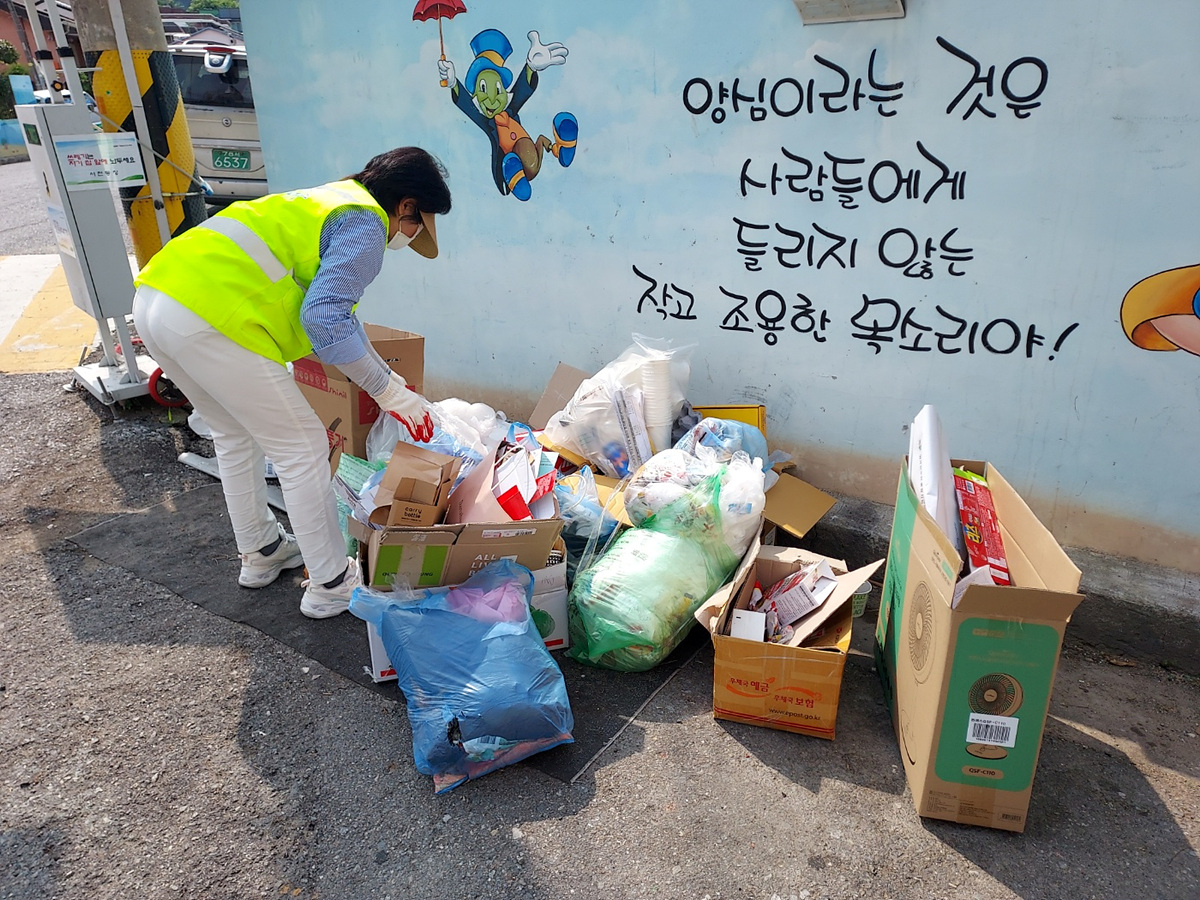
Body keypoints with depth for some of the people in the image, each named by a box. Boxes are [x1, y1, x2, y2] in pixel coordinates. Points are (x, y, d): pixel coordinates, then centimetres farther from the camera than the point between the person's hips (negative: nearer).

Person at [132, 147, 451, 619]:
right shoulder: (366, 225, -2)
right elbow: (324, 319, -16)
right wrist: (389, 391, -8)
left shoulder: (326, 202, 27)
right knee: (302, 448, 2)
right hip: (210, 318, -10)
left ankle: (259, 552, 42)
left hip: (153, 297, 10)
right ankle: (331, 584, 14)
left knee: (235, 433, 26)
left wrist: (388, 378, 35)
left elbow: (337, 308, 34)